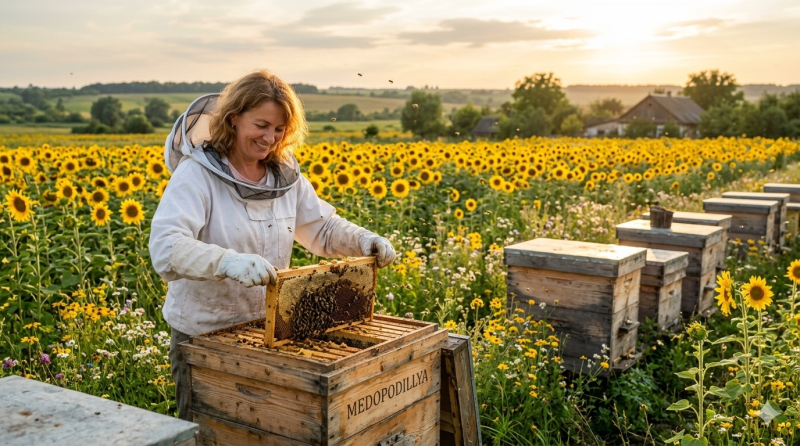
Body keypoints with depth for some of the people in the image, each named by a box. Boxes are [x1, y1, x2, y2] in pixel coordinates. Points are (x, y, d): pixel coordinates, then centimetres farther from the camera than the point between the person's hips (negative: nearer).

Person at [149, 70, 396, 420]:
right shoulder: (196, 174, -18)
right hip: (204, 336, -5)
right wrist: (230, 261, -47)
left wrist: (363, 240, -12)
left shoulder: (285, 175, 0)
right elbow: (165, 247, -30)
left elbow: (323, 230, 8)